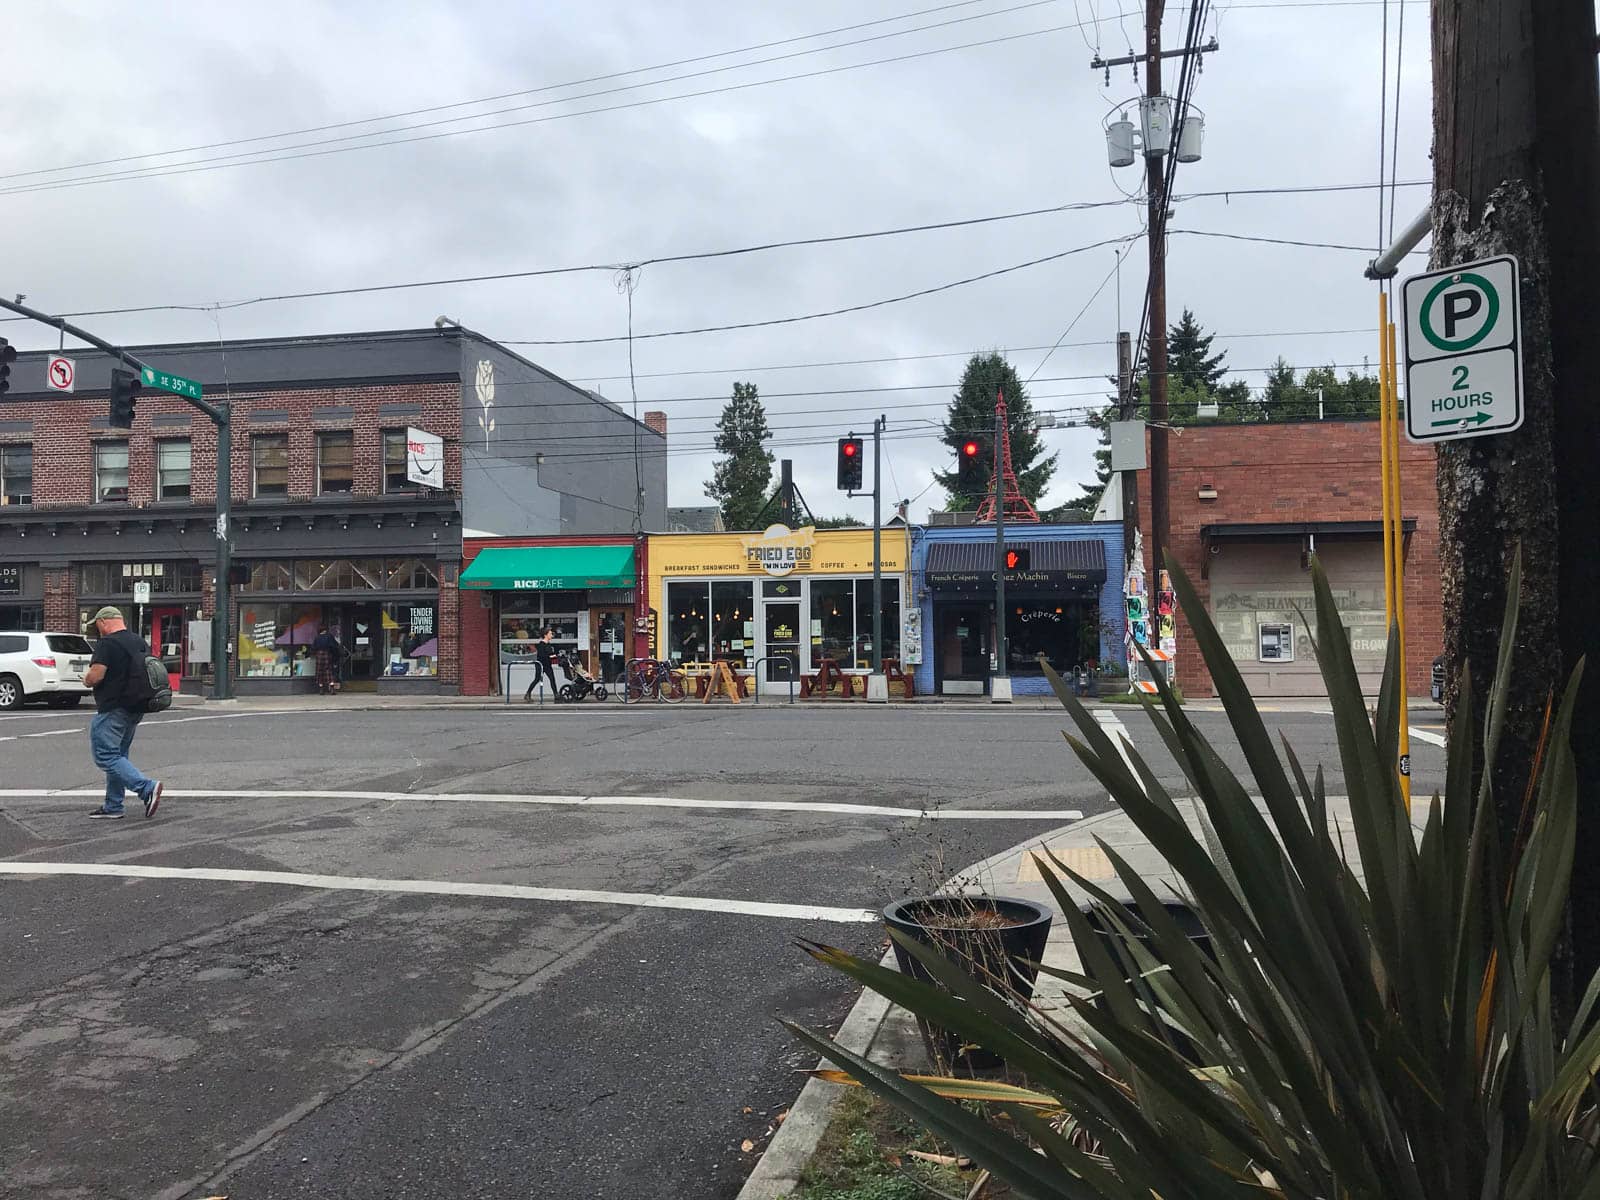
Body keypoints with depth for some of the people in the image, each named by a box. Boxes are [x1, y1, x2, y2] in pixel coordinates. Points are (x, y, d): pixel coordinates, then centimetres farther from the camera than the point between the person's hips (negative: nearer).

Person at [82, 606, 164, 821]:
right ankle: (113, 807, 18)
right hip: (135, 710, 9)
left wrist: (86, 678, 1)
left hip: (113, 710, -9)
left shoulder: (107, 643, -13)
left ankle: (147, 788, -21)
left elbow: (96, 676, -20)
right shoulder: (140, 642, 14)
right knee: (117, 756, 15)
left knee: (106, 756, -8)